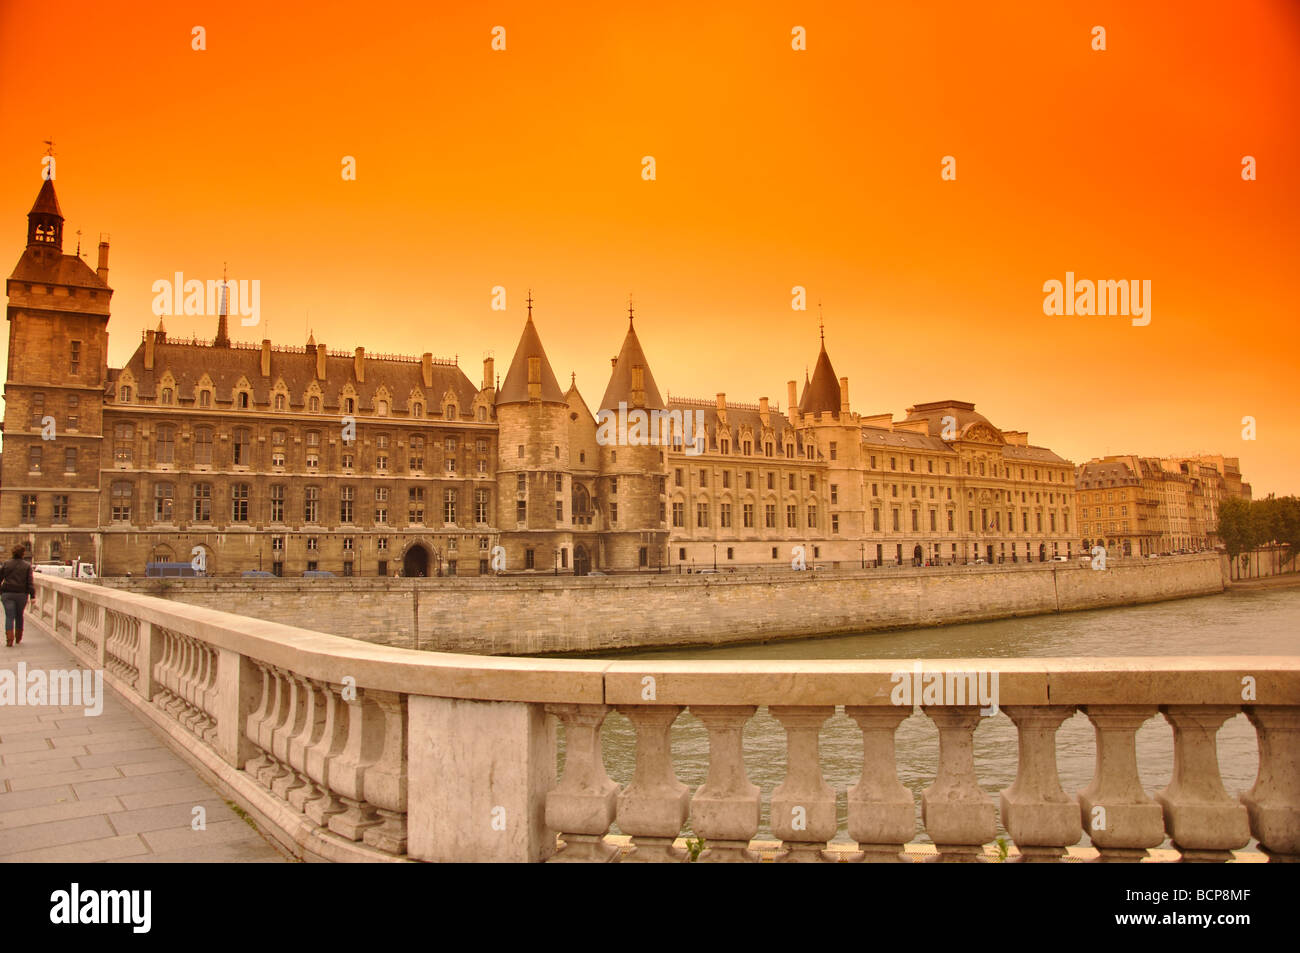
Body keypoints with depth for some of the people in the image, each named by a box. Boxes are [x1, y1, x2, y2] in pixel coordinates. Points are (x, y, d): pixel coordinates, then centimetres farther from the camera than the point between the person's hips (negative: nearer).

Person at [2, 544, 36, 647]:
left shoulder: (6, 563, 1)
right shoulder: (27, 565, -3)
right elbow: (30, 582, -7)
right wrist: (33, 596, -8)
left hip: (7, 593, 0)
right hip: (22, 594, 0)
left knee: (9, 617, -2)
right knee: (19, 615, 16)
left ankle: (9, 640, -14)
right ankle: (18, 638, 29)